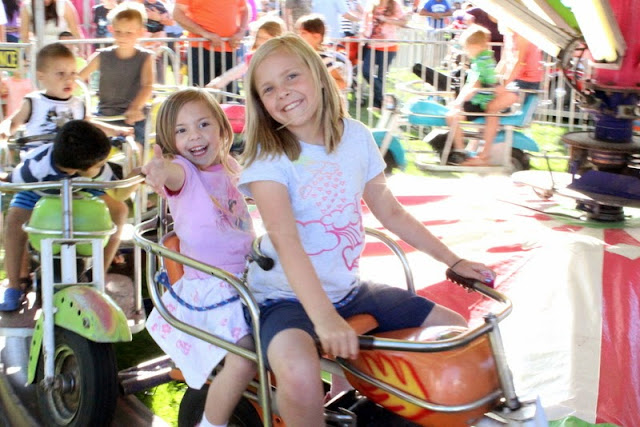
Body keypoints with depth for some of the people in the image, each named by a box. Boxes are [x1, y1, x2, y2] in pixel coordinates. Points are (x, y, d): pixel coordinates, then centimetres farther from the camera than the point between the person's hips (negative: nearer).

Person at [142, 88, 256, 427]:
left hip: (249, 277, 7)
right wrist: (161, 169, -60)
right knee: (243, 362, -21)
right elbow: (174, 173, -40)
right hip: (209, 287, -7)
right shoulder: (183, 172, -11)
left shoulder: (229, 167, 6)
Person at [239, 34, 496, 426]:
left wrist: (453, 260, 8)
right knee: (298, 372, -37)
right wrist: (324, 318, -41)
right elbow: (285, 240, -28)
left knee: (456, 328, 5)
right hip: (288, 297, -5)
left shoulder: (356, 136, 1)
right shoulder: (268, 157, -14)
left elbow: (391, 212, 10)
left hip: (349, 289, 6)